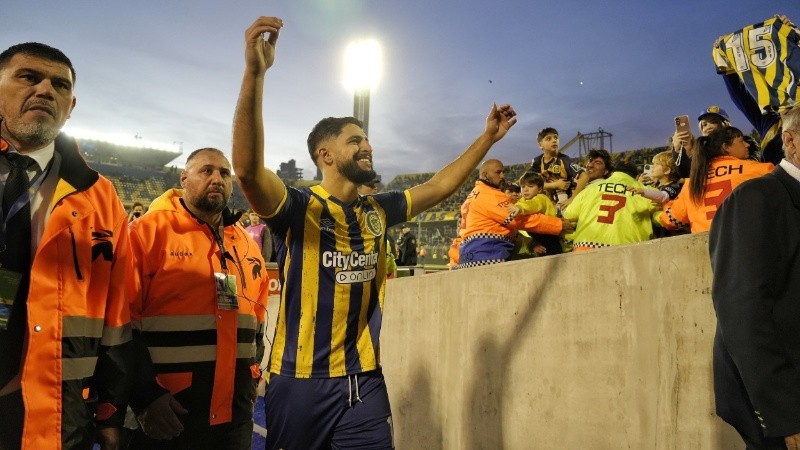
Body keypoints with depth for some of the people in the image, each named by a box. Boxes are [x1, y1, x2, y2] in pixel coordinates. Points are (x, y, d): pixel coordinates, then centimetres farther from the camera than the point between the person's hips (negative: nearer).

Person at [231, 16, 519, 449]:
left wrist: (488, 137, 18)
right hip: (299, 382, -4)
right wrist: (255, 71, -40)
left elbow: (438, 187, 17)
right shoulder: (298, 208, -11)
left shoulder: (378, 212, 6)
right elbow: (248, 169, -29)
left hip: (364, 381, 4)